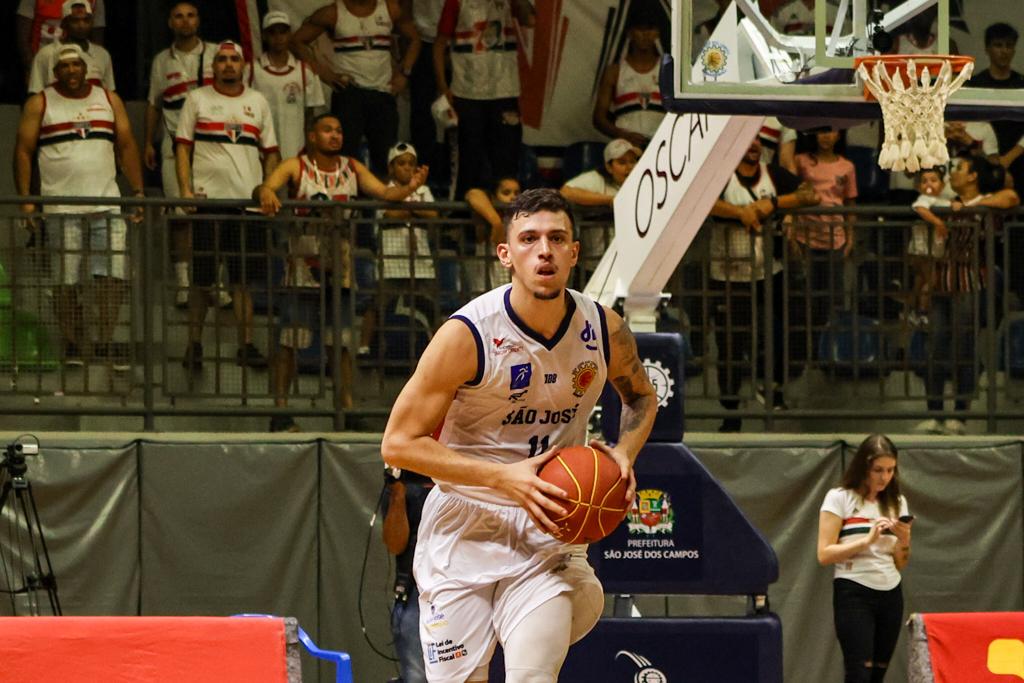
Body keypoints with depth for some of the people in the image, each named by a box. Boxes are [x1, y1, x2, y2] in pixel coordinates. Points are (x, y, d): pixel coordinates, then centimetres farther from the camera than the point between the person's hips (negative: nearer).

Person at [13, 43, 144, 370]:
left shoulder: (109, 100, 14)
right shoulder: (40, 104, 6)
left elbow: (126, 147, 14)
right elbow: (23, 151, 3)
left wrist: (138, 192, 6)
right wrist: (25, 199, -6)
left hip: (106, 202, 2)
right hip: (61, 206, -2)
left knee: (114, 273, -7)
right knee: (67, 281, -1)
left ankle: (105, 340, 1)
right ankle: (72, 344, 8)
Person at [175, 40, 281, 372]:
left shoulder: (258, 102, 14)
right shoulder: (197, 100, 7)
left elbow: (271, 153, 15)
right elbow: (182, 146, 3)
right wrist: (185, 190, -9)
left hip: (248, 200, 2)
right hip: (207, 199, -2)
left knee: (244, 279, 1)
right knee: (201, 279, 0)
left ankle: (246, 345, 5)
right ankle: (194, 344, 9)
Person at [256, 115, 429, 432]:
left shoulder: (352, 169, 8)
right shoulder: (296, 167, -4)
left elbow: (383, 192, -1)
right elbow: (263, 188, -16)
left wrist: (409, 188, -22)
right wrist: (264, 192, -41)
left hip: (339, 267, 4)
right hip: (302, 268, -4)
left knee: (342, 344, 7)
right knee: (288, 342, -4)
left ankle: (347, 409, 12)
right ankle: (280, 412, 0)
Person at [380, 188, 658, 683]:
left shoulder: (605, 330, -4)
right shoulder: (467, 335, -17)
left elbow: (642, 399, 19)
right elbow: (398, 444, -14)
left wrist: (623, 455, -3)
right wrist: (504, 478, -23)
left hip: (549, 531, 2)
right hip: (464, 528, -2)